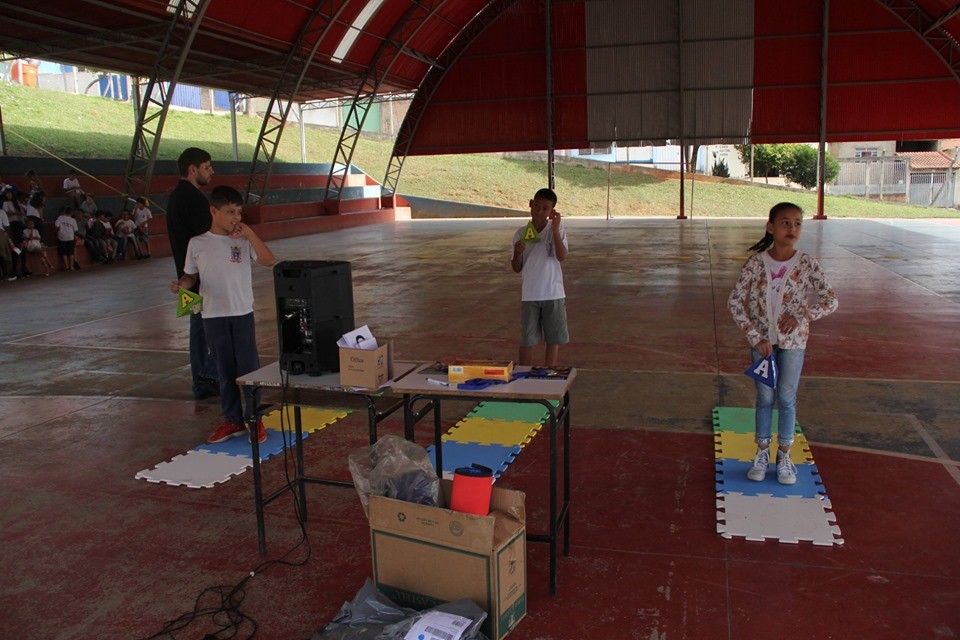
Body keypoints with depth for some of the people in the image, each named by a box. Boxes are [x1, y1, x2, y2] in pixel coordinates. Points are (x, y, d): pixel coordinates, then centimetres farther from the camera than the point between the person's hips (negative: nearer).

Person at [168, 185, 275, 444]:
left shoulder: (243, 240, -2)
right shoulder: (197, 243, 2)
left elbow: (269, 261, -14)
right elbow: (191, 276, 11)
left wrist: (250, 233, -19)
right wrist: (181, 284, -11)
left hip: (242, 314, -1)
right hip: (213, 316, 2)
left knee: (249, 368, 0)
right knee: (226, 371, 11)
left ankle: (256, 420, 14)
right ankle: (233, 420, 23)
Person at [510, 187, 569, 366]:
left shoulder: (557, 231, -3)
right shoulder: (521, 234, 3)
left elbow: (562, 256, -20)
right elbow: (517, 269, 6)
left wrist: (555, 228, -23)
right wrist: (517, 253, -14)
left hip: (553, 294, -1)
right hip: (529, 295, 1)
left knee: (553, 339, 9)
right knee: (527, 340, 5)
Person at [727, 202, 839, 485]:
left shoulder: (806, 264, -9)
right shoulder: (756, 262, -9)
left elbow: (831, 300, -6)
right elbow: (735, 301, -9)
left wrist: (801, 316, -20)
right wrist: (755, 336, -13)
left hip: (793, 339, 0)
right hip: (762, 339, 0)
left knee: (787, 398, 7)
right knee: (765, 398, 10)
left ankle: (784, 456, 22)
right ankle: (762, 453, 24)